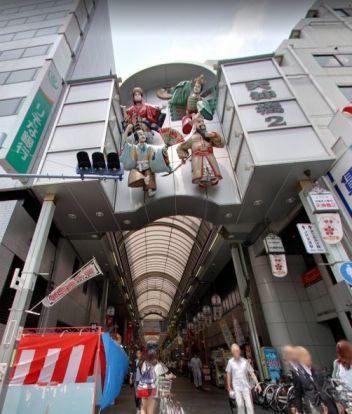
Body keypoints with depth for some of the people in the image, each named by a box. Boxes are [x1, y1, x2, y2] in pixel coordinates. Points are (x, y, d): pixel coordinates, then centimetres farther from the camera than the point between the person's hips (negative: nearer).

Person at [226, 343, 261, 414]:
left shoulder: (245, 361, -1)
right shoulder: (230, 362, -2)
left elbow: (252, 373, -1)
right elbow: (228, 375, 5)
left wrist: (257, 384, -13)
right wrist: (229, 388, 6)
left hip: (246, 386, 1)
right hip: (236, 387, -1)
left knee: (249, 405, -3)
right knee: (240, 405, -12)